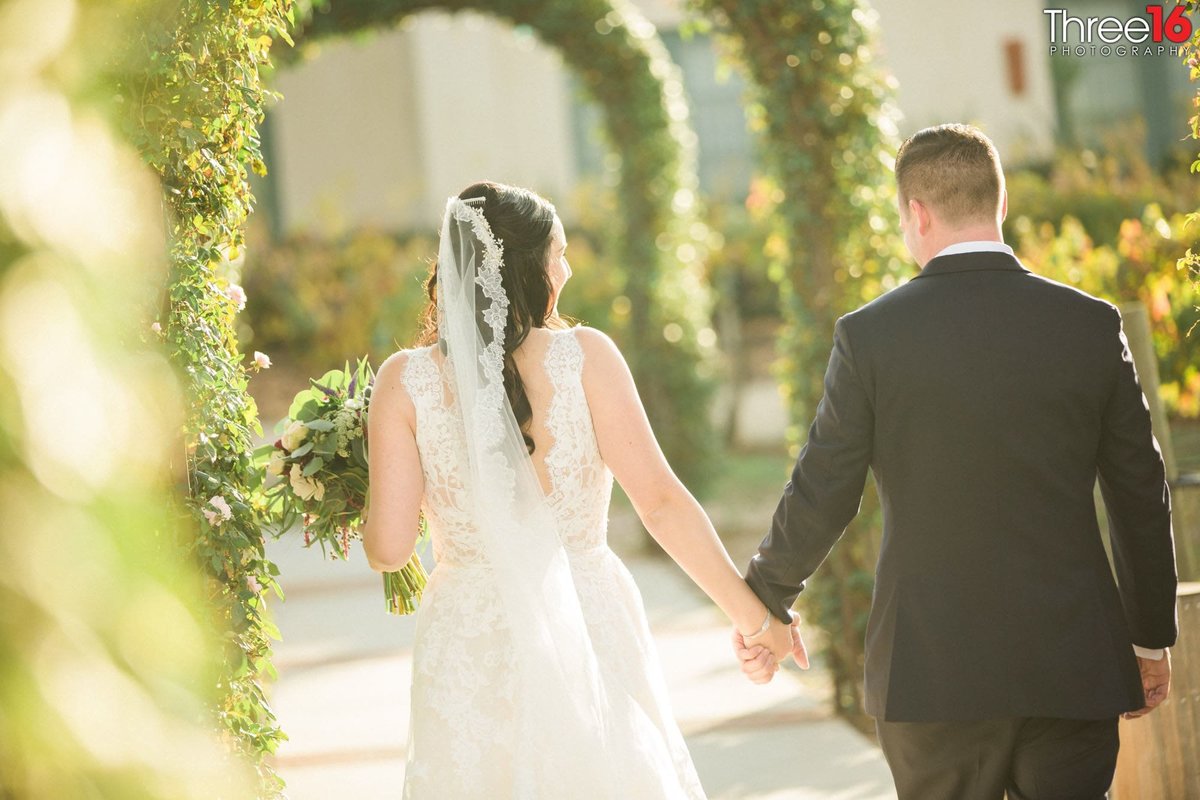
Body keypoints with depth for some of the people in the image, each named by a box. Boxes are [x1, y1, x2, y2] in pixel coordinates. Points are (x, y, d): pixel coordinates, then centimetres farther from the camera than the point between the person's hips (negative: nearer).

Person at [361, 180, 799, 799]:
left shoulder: (405, 381, -5)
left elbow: (388, 548, -7)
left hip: (470, 647, 1)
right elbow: (663, 503, -11)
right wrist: (752, 614, -4)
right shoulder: (583, 356, -8)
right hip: (590, 630, -1)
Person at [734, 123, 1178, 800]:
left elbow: (821, 496, -2)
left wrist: (764, 603, 15)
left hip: (932, 667, -1)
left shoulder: (870, 335, -6)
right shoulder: (1092, 325, 0)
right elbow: (1141, 495, 5)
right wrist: (1152, 638, 17)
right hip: (1073, 666, 1)